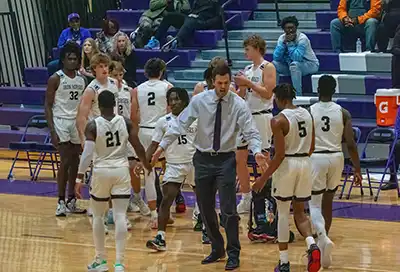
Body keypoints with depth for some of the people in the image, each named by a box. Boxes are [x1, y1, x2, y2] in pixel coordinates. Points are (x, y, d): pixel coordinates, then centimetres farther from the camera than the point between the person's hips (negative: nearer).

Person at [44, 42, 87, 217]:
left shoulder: (82, 79, 9)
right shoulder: (55, 79, -7)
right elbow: (48, 106, -8)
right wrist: (52, 130, -15)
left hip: (77, 123, 5)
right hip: (61, 122, -5)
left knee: (74, 162, 8)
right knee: (65, 162, -10)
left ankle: (71, 201, 16)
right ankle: (61, 202, -5)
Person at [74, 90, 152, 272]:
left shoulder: (92, 126, -9)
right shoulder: (126, 123, -1)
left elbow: (87, 153, -16)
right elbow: (138, 147, 3)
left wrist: (79, 178, -15)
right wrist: (146, 164, 22)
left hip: (101, 172, -1)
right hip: (121, 171, 1)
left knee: (98, 216, 15)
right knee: (120, 216, -1)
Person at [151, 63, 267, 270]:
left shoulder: (238, 104, -9)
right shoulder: (199, 101, -4)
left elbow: (250, 132, -13)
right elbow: (180, 124, -2)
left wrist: (257, 151, -32)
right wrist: (163, 145, -8)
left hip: (226, 160, -3)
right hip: (203, 159, 3)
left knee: (228, 209, -7)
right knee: (205, 208, 11)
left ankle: (233, 254, 4)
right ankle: (217, 249, 28)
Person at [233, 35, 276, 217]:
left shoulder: (268, 68, -7)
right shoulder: (247, 69, 14)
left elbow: (267, 93, -17)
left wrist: (248, 83, -17)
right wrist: (239, 86, -1)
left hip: (262, 117, -8)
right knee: (239, 158, 6)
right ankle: (246, 200, 13)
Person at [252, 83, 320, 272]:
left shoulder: (279, 120, -14)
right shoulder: (307, 114, 6)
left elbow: (280, 154, -17)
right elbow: (311, 147, 12)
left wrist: (263, 178, -10)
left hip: (287, 165, -5)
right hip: (305, 164, 5)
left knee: (283, 213, 7)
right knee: (299, 212, 16)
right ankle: (312, 244, -12)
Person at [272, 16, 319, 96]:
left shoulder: (302, 38, -23)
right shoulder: (282, 38, -5)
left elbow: (297, 57, -35)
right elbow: (276, 57, -14)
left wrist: (290, 43, -29)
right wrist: (284, 42, -23)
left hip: (310, 64, -6)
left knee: (294, 65, -36)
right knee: (274, 64, -12)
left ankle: (298, 94, -33)